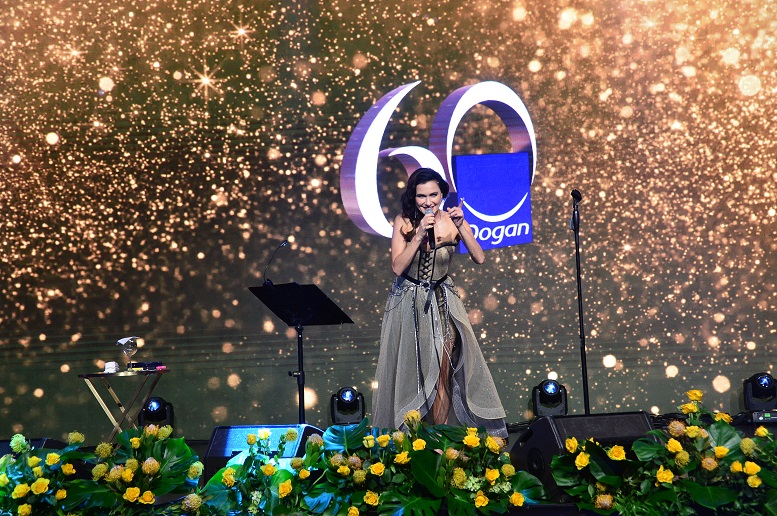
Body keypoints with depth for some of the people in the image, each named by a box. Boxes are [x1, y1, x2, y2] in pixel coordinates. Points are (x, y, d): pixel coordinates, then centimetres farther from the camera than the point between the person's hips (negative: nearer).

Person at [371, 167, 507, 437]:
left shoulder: (452, 219, -5)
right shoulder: (404, 222, -8)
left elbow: (479, 258, -11)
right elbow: (398, 267, -16)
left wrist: (461, 225, -22)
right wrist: (419, 234, -23)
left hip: (442, 303, 1)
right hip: (409, 303, -1)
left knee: (442, 373, -2)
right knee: (410, 371, 4)